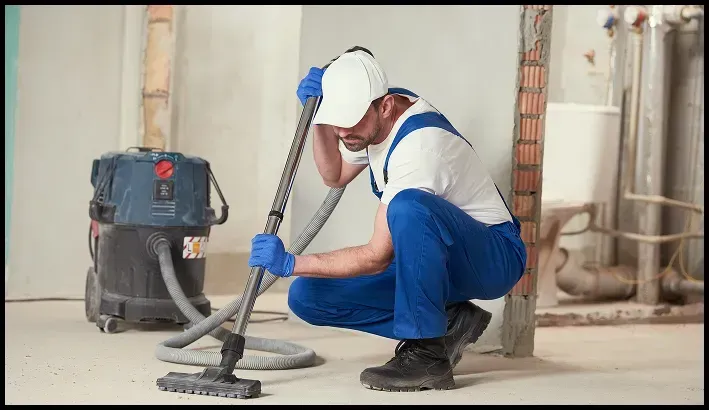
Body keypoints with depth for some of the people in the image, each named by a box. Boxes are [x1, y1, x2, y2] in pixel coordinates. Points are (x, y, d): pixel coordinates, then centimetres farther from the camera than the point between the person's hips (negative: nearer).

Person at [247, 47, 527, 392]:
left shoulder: (419, 144, -30)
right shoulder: (373, 117, -3)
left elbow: (378, 258, -28)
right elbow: (335, 175, 16)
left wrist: (290, 264, -27)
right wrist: (320, 119, -2)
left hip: (495, 256, -8)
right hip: (428, 257, 9)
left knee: (408, 207, -41)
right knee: (307, 296, -6)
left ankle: (428, 353, -25)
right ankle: (447, 322, 0)